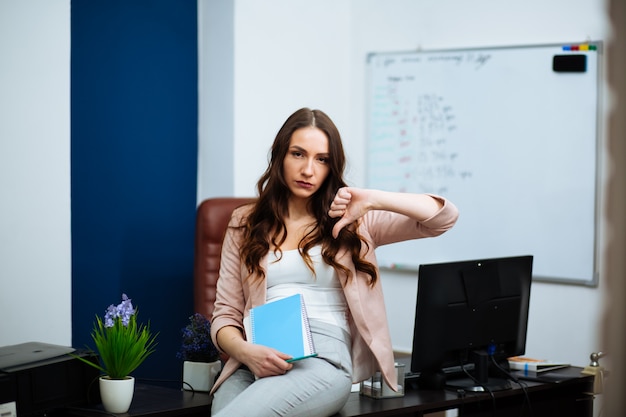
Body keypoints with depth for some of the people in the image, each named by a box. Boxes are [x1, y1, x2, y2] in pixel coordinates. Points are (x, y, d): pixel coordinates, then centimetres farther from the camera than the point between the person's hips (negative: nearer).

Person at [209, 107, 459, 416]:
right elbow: (225, 315, 15)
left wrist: (373, 200, -9)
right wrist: (246, 351, -8)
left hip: (323, 360, -3)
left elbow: (445, 217, 6)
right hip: (256, 365, 3)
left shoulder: (350, 221, 15)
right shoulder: (245, 224, 20)